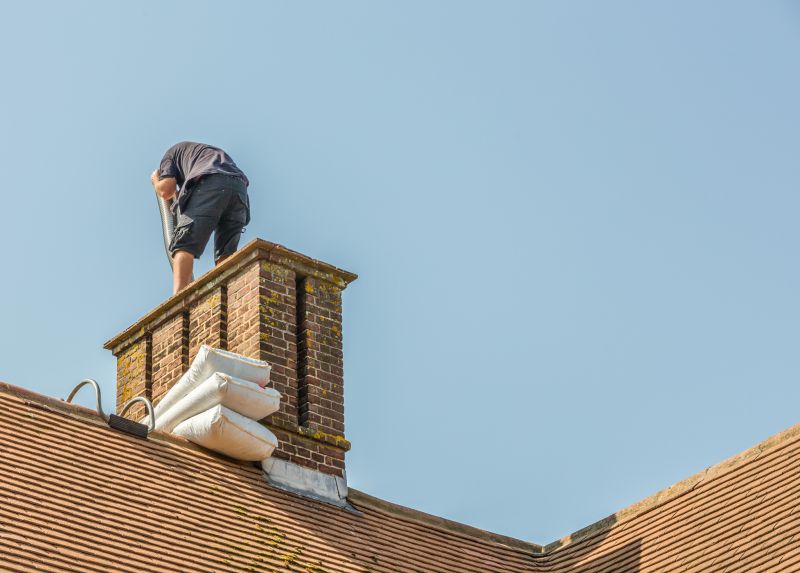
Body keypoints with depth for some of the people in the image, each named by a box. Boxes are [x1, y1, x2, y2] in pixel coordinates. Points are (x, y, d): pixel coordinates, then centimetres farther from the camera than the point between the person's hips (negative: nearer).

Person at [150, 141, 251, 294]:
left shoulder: (173, 151, 31)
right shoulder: (214, 152, 46)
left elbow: (166, 190, 14)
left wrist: (155, 180, 37)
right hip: (240, 188, 5)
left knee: (184, 245, -10)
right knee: (225, 255, 5)